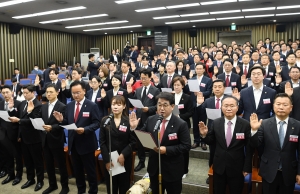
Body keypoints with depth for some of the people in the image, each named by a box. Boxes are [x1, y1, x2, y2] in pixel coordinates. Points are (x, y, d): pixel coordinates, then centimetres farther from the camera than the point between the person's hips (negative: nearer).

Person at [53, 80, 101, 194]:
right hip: (73, 143, 6)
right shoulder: (69, 106, 6)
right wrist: (61, 120, -12)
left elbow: (97, 123, -14)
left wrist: (85, 129, -28)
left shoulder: (92, 106, -11)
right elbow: (67, 123, 9)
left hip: (86, 144, -5)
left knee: (90, 170, 9)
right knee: (77, 169, 19)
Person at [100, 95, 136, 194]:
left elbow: (133, 141, -7)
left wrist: (123, 154, -18)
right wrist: (107, 160, -10)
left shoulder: (129, 121, -6)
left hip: (125, 159, -1)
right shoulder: (105, 120, -1)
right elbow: (102, 142, -3)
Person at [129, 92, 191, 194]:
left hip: (172, 170, -3)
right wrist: (134, 128, -15)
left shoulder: (181, 124, -15)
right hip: (154, 167, 4)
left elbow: (186, 146, -16)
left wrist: (166, 150, -25)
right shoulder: (150, 120, -3)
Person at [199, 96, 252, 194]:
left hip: (237, 167, -2)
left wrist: (247, 167, -4)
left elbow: (249, 148, -7)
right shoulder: (215, 123, -6)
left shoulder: (245, 124, -12)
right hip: (219, 166, 2)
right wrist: (204, 134, -17)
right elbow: (211, 141, 3)